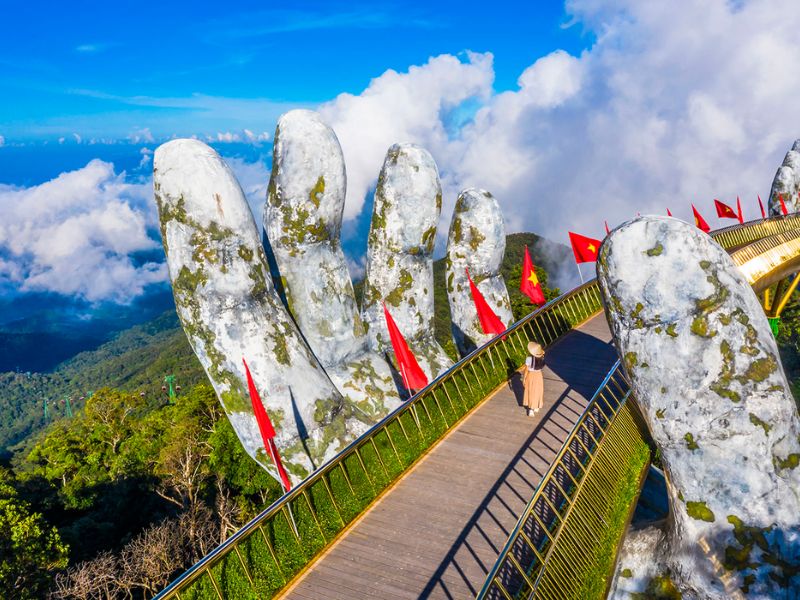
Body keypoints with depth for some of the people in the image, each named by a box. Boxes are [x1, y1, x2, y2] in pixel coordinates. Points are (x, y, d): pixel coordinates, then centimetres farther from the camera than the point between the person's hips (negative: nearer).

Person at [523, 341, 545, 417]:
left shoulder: (529, 359, -25)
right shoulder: (542, 358, -16)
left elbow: (526, 370, -15)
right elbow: (542, 367, -1)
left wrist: (524, 379, -3)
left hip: (530, 376, -2)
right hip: (539, 376, 2)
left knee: (530, 392, 14)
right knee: (537, 392, 20)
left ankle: (531, 410, 18)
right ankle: (536, 408, 36)